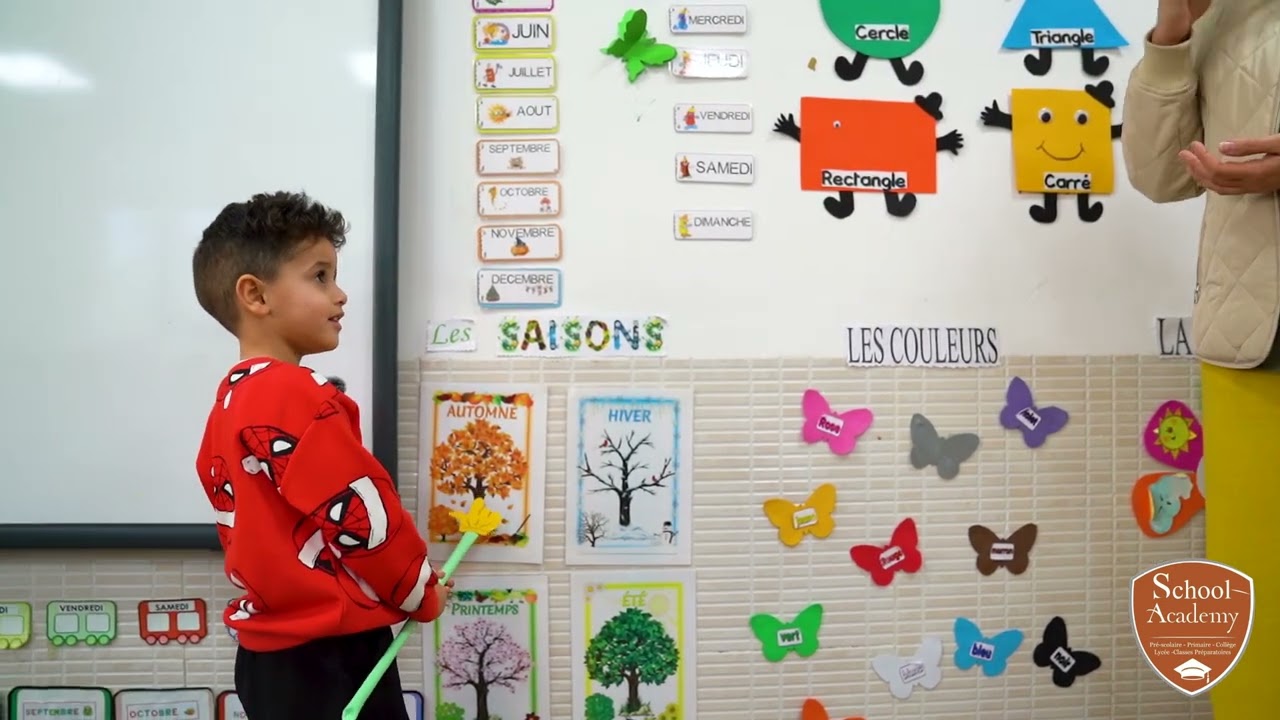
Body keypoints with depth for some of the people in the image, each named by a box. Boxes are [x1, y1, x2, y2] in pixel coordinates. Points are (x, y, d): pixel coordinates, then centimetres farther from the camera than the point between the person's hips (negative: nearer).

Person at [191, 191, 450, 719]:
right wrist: (422, 593, -3)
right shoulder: (297, 398, -21)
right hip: (325, 653, -9)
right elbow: (362, 519, -21)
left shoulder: (229, 401, 9)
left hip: (276, 648, 10)